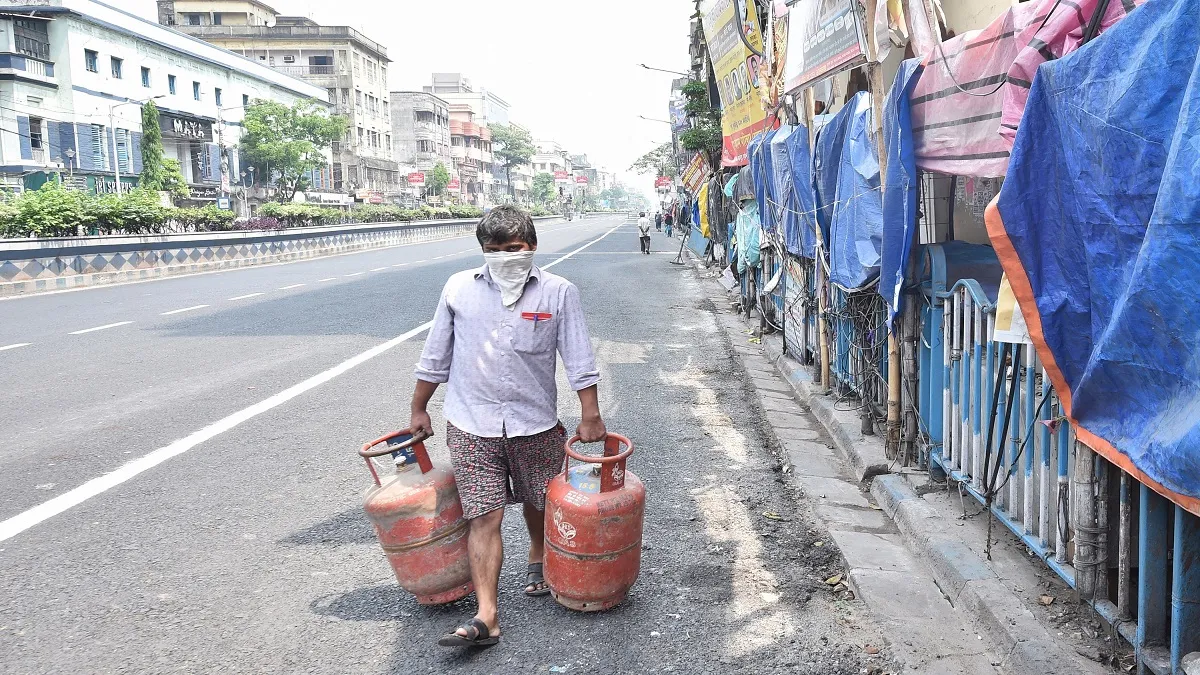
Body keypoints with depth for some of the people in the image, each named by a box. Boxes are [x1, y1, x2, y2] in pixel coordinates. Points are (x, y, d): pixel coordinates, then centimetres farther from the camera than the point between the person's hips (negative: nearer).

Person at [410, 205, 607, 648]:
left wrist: (590, 416, -4)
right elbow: (436, 356, 9)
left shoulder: (559, 292, -3)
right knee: (483, 516, -5)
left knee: (539, 503, 17)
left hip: (536, 422, 0)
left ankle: (538, 563, 47)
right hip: (472, 425, 0)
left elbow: (579, 360, -1)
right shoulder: (459, 289, 1)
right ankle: (486, 617, -6)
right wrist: (419, 409, 13)